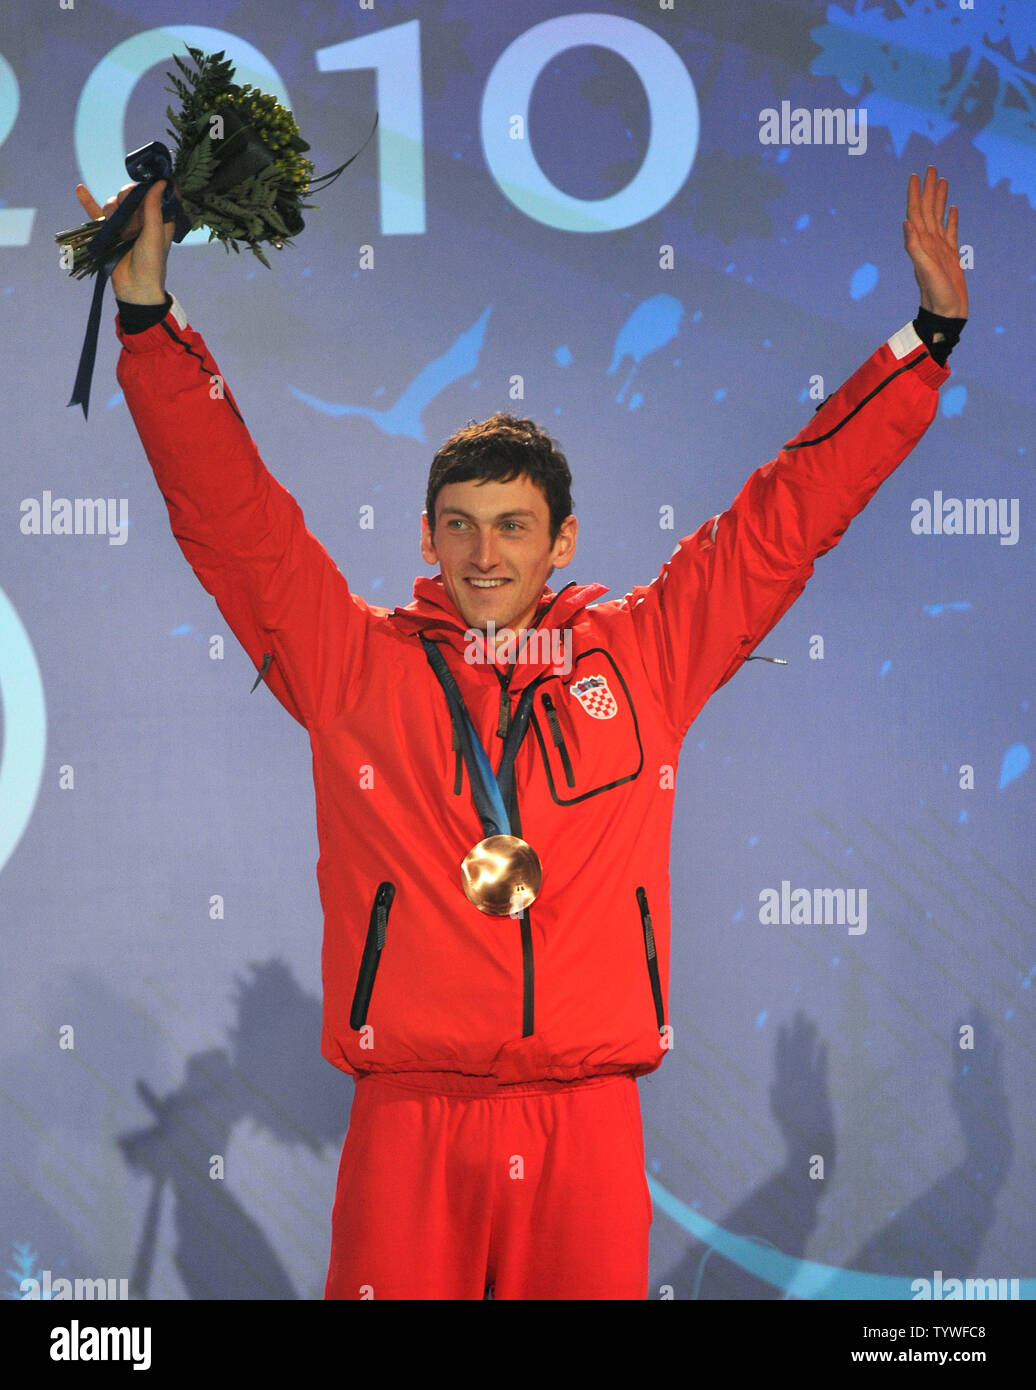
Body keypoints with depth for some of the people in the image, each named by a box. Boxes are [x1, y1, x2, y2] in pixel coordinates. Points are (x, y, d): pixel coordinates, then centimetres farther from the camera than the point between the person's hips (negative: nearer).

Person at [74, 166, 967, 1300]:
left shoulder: (643, 654, 11)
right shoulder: (355, 662, 8)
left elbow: (792, 508, 16)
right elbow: (227, 509, 7)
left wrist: (929, 334, 17)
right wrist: (149, 315, 1)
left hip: (589, 1122, 1)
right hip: (408, 1122, -1)